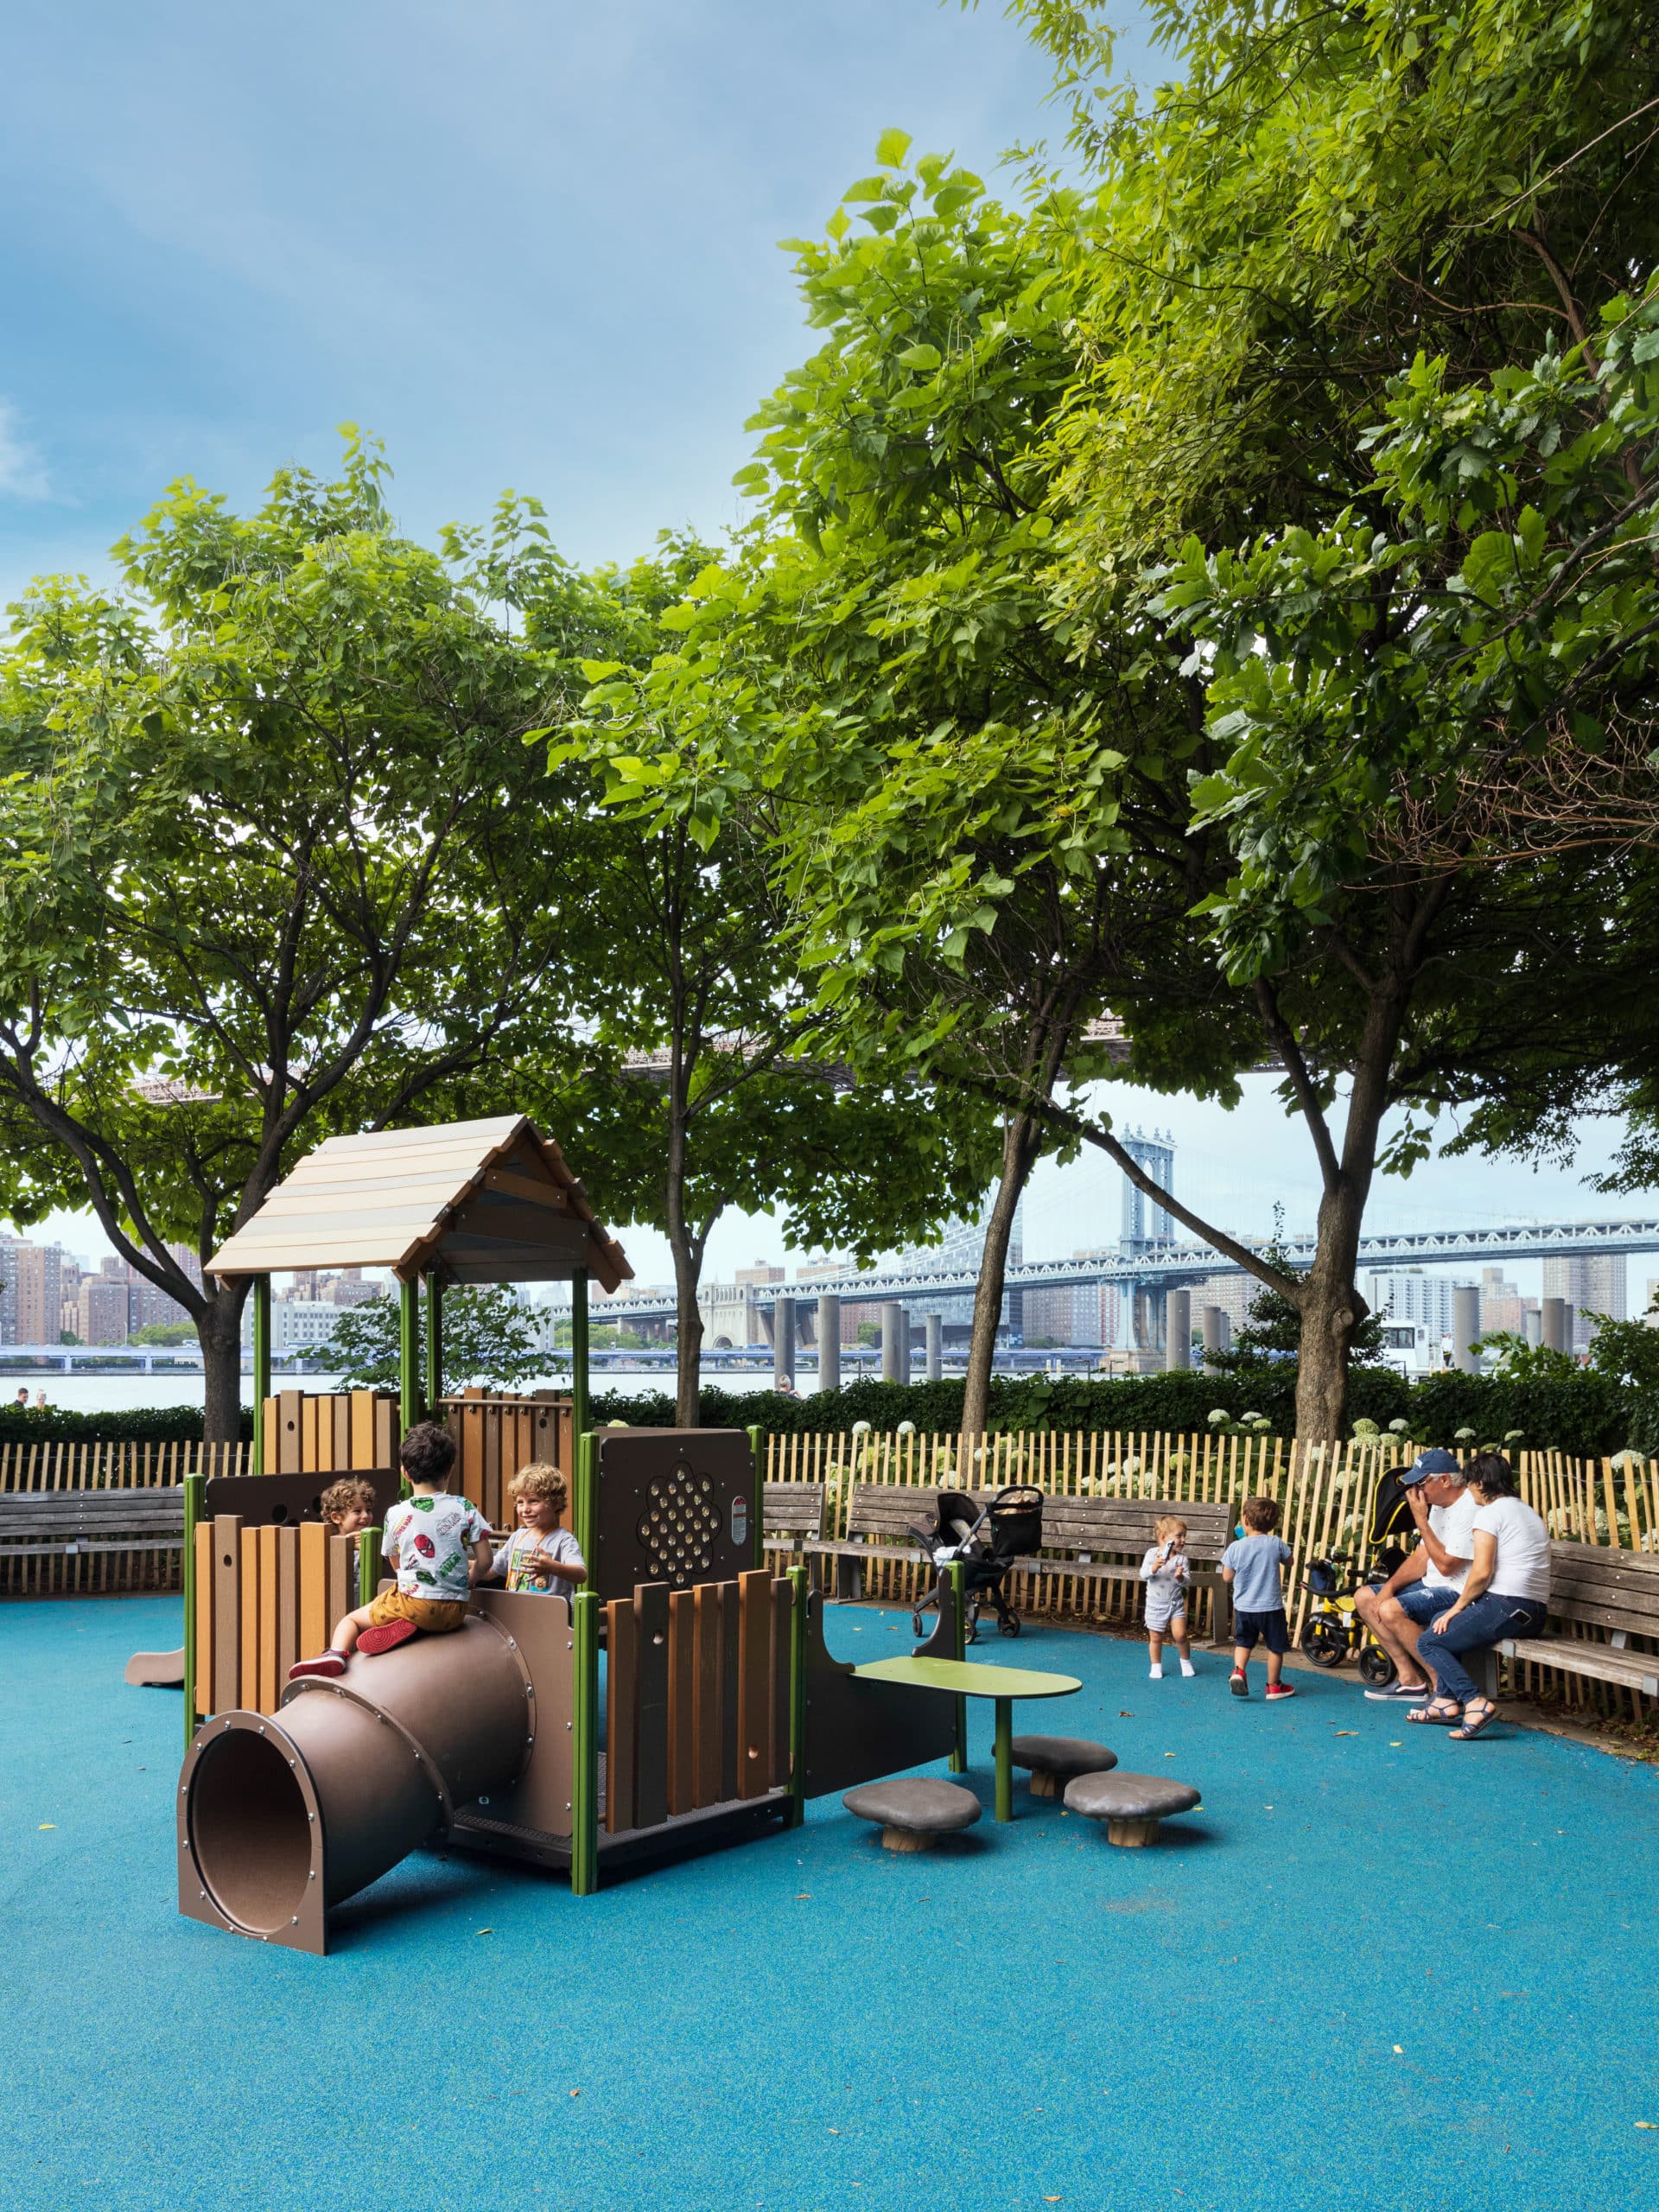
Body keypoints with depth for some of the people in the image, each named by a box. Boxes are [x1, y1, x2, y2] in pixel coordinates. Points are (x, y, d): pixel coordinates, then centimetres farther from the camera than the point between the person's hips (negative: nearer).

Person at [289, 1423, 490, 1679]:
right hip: (454, 1611, 1)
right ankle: (406, 1628, 5)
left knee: (351, 1620, 18)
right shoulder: (466, 1509, -2)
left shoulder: (396, 1514, -1)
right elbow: (484, 1562, -3)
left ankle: (336, 1651, -13)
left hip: (413, 1603, -1)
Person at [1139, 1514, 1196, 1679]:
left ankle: (1186, 1661, 18)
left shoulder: (1181, 1557, -5)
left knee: (1180, 1634, -8)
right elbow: (1143, 1574, -17)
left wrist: (1180, 1577, -30)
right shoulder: (1152, 1554, -9)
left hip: (1175, 1602, 1)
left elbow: (1185, 1581, -8)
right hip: (1156, 1603, -1)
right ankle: (1156, 1666, 24)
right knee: (1155, 1637, 8)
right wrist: (1154, 1567, -34)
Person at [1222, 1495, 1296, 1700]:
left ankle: (1238, 1671, -2)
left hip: (1243, 1606, 1)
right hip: (1271, 1606, -1)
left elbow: (1227, 1577, -2)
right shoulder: (1276, 1544, -9)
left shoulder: (1236, 1547, -10)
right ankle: (1274, 1686, 23)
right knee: (1275, 1647, 15)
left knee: (1243, 1642, 20)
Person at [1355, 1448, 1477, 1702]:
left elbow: (1446, 1565, -22)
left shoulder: (1469, 1510, -20)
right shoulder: (1438, 1506, 12)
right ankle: (1409, 1678, 4)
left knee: (1392, 1610, -28)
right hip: (1433, 1586, 11)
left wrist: (1421, 1520, -19)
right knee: (1364, 1598, 6)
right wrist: (1389, 1586, 0)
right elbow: (1421, 1558, 12)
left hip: (1460, 1593, -11)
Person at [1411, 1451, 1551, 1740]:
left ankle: (1475, 1702, -16)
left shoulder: (1489, 1513, -7)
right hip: (1535, 1614, 10)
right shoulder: (1528, 1513, 22)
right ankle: (1447, 1699, 18)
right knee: (1443, 1622, 25)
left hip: (1505, 1607, -10)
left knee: (1429, 1642, 0)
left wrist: (1458, 1606, -1)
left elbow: (1482, 1572, -16)